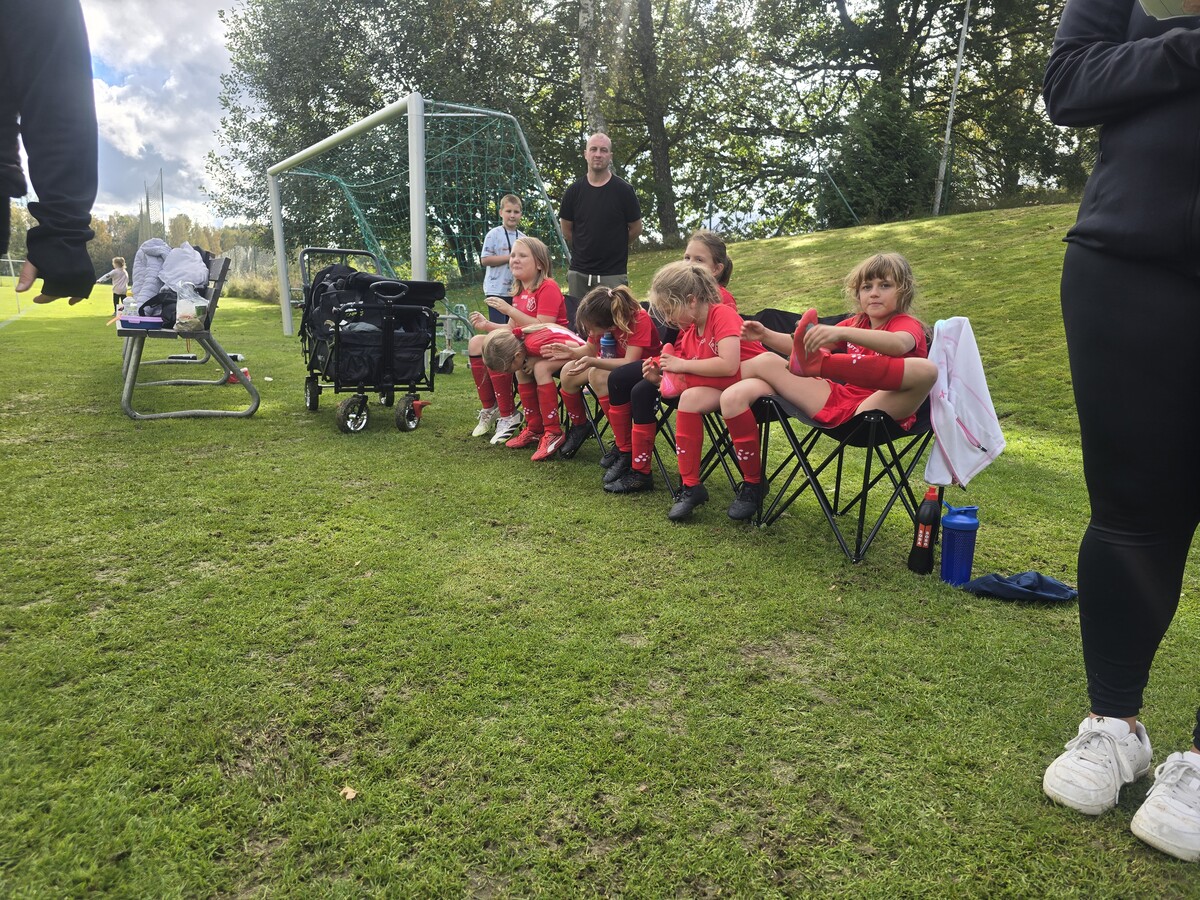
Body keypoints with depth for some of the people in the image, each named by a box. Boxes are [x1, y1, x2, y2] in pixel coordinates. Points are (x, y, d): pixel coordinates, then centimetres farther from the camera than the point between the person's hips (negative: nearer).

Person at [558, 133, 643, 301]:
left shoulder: (623, 189, -4)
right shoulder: (575, 190, 3)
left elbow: (636, 228, 5)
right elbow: (566, 229, 14)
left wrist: (614, 248, 11)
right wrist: (586, 248, 13)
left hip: (613, 274, -3)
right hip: (579, 272, 3)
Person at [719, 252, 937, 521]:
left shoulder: (906, 324, 3)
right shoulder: (857, 323, 25)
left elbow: (899, 344, -25)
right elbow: (802, 345, 23)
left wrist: (841, 333, -40)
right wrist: (766, 335, 4)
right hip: (838, 403, 6)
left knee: (926, 370, -36)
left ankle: (819, 365, -37)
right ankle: (751, 484, -5)